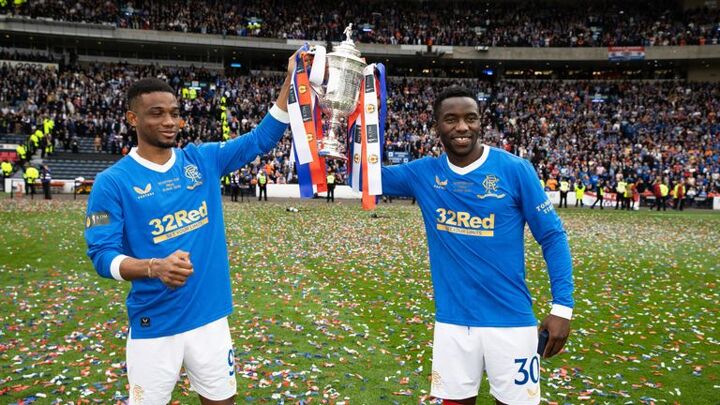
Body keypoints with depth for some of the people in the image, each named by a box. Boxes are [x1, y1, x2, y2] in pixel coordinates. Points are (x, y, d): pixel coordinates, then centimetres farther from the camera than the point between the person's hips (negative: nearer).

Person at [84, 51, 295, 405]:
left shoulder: (203, 160, 2)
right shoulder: (113, 181, -8)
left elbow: (261, 138, 1)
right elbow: (102, 254, -11)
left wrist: (291, 80, -8)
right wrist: (154, 267, -31)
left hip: (211, 316, 3)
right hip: (154, 326, -3)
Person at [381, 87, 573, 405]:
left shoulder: (515, 169, -8)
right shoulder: (424, 173, 0)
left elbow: (552, 237, -4)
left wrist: (562, 306, -9)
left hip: (510, 319, -2)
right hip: (452, 320, 2)